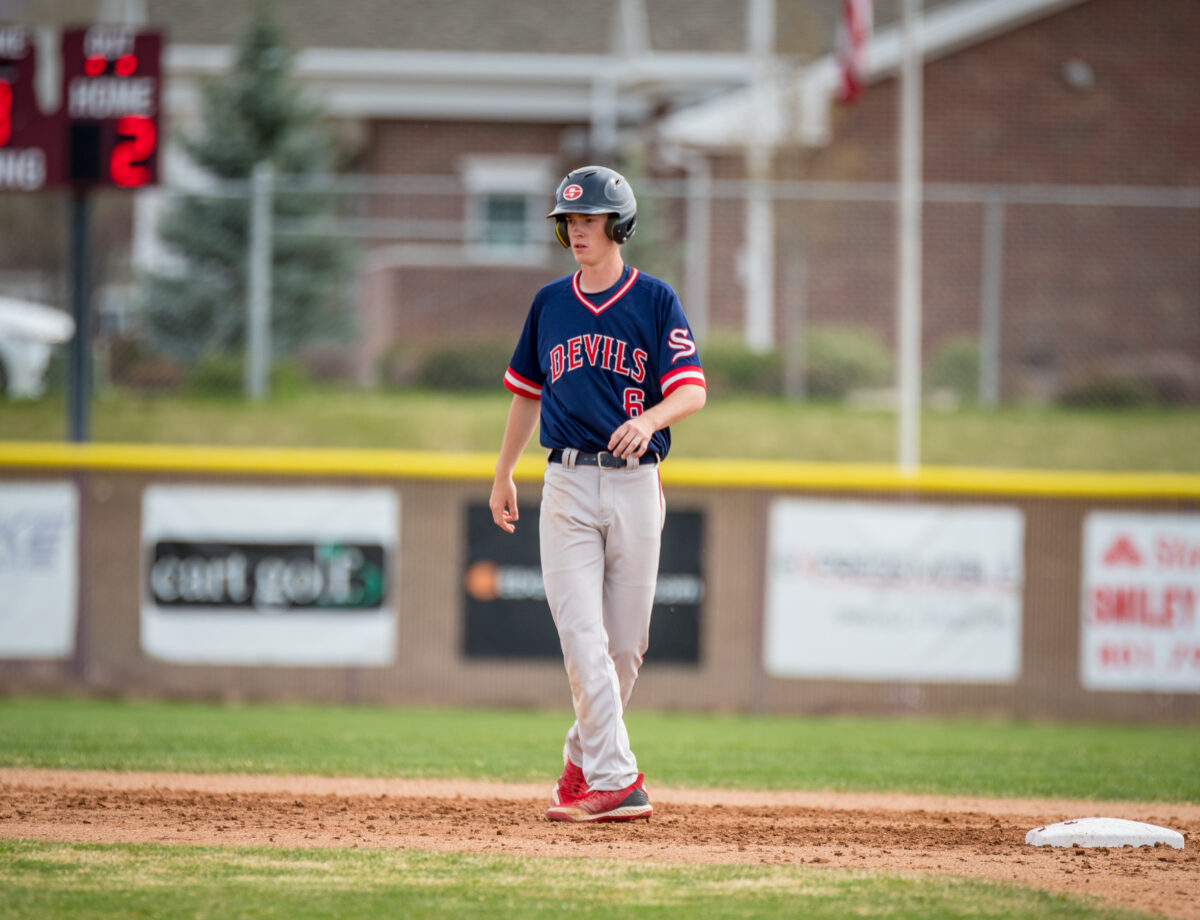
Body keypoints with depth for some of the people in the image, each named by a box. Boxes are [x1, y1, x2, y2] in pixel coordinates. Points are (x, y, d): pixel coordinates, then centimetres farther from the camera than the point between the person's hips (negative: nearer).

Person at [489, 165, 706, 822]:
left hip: (634, 483, -1)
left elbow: (692, 391, -8)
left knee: (626, 641, 4)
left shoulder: (655, 301, 1)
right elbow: (526, 391, 23)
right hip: (567, 483, 1)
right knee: (582, 636, -12)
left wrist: (649, 419, -28)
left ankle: (583, 759, 25)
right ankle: (616, 782, -17)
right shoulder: (550, 304, 11)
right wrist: (502, 474, 24)